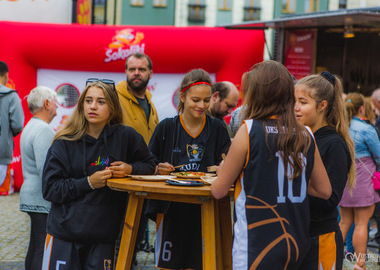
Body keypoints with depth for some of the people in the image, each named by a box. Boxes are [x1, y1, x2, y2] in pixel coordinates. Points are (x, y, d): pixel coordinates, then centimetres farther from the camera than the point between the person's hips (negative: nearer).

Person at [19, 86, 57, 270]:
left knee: (35, 248, 14)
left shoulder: (30, 127, 19)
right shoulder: (43, 130, -16)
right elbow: (45, 168, -23)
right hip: (43, 200, -11)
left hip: (32, 197, 11)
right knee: (44, 250, -10)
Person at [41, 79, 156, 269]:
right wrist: (88, 183, -16)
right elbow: (49, 189, -5)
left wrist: (130, 169, -8)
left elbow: (150, 164, 14)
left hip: (103, 237, 1)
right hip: (64, 233, 0)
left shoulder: (125, 137, -1)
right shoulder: (64, 143, -3)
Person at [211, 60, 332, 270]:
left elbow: (219, 191, -4)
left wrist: (224, 170, 17)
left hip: (258, 246, -6)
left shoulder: (249, 131, -10)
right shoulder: (306, 136, 3)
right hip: (297, 244, 6)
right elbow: (324, 190, 11)